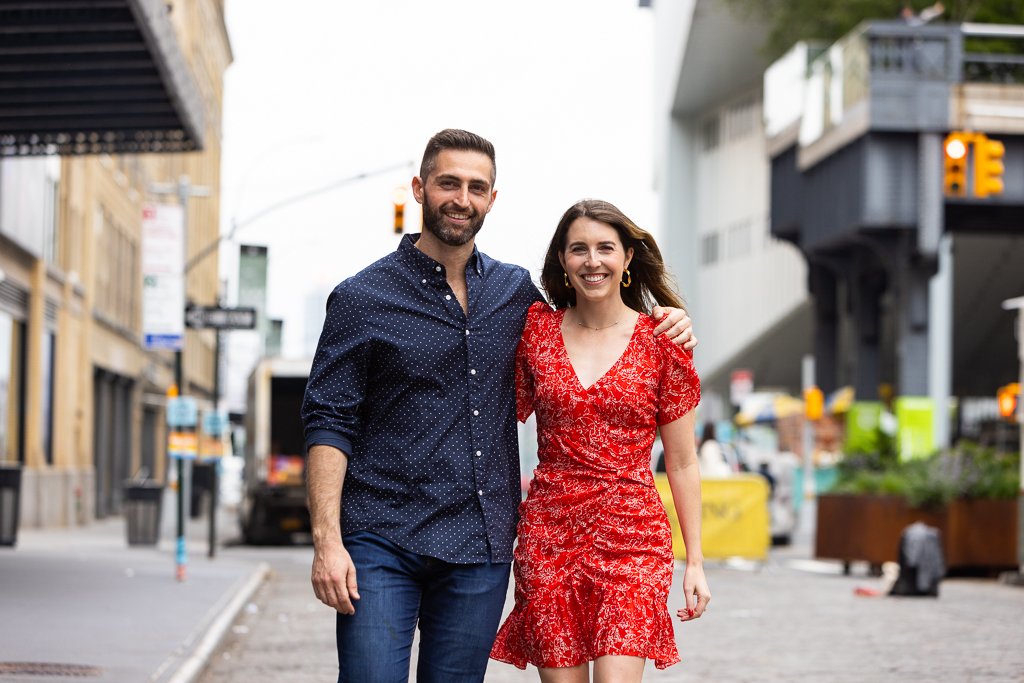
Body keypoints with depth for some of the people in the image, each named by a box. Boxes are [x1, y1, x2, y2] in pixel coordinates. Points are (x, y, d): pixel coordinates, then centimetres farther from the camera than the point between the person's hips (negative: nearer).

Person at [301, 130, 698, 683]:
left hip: (481, 548, 4)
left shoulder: (517, 292, 12)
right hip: (382, 541, -3)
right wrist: (327, 540, -14)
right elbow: (328, 424, -3)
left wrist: (663, 328, 10)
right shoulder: (362, 299, 0)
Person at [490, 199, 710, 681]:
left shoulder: (661, 343, 1)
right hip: (549, 534, 2)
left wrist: (695, 562, 5)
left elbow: (682, 462, 5)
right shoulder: (536, 328, 5)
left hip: (631, 537, -2)